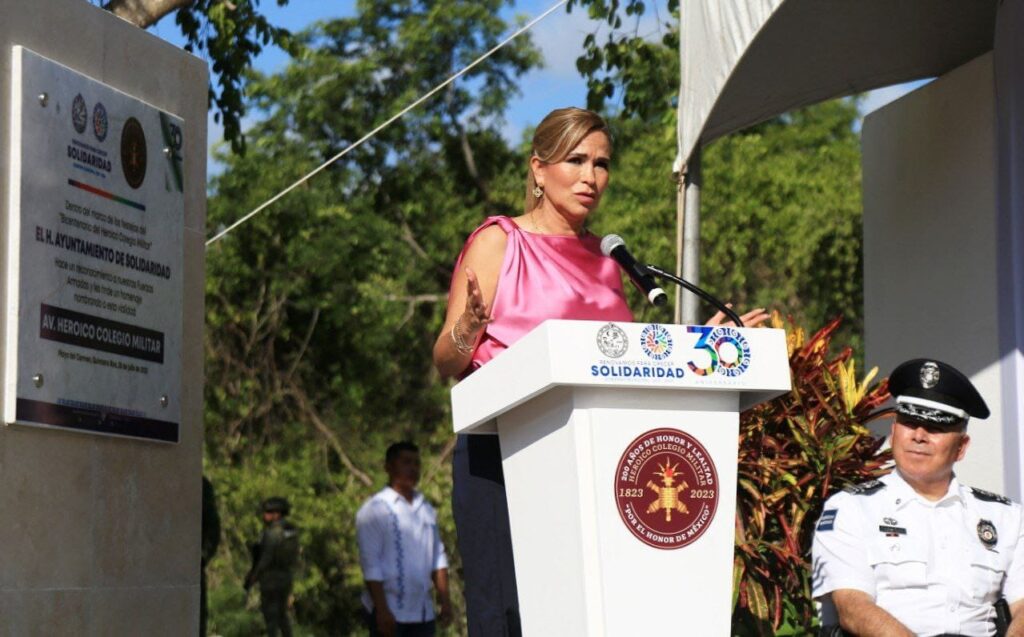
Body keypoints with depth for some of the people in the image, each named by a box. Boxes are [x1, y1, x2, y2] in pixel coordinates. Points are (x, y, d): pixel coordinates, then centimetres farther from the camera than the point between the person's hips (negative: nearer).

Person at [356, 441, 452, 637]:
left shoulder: (426, 509, 14)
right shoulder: (374, 511, -7)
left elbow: (438, 556, 17)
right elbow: (370, 565, -11)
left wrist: (444, 599, 8)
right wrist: (382, 610, -17)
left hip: (422, 611, 6)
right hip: (389, 612, -6)